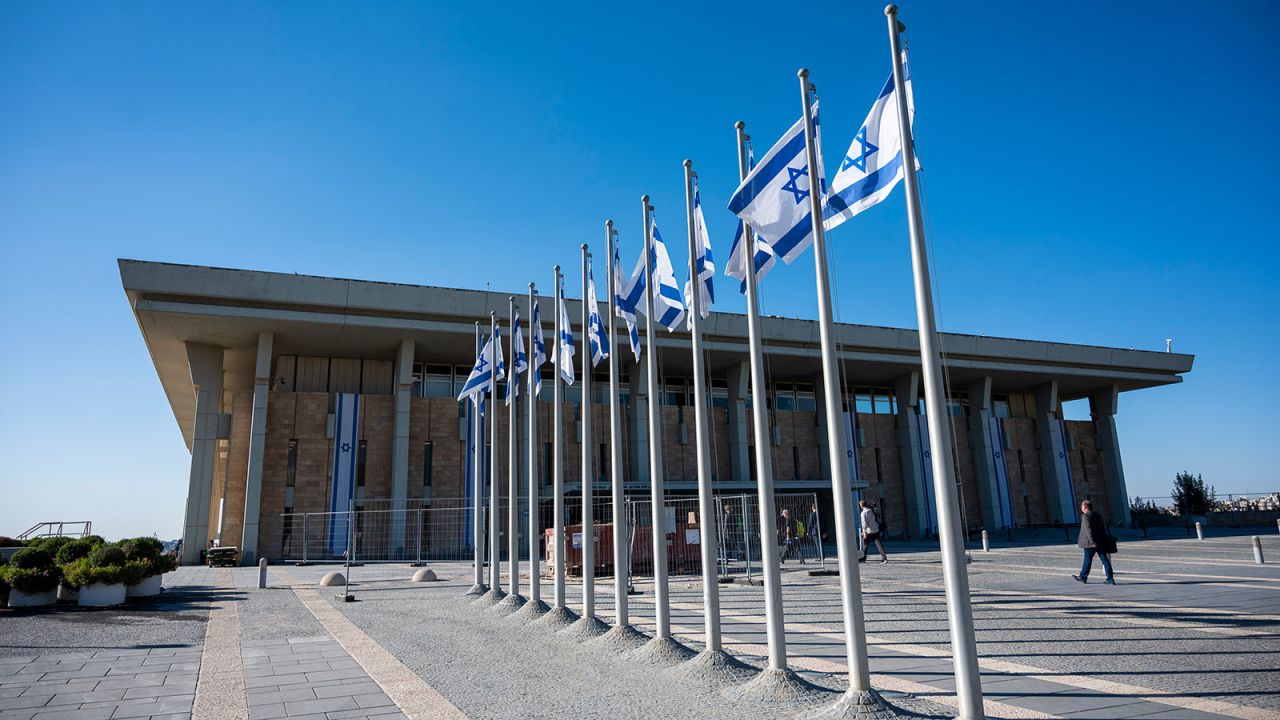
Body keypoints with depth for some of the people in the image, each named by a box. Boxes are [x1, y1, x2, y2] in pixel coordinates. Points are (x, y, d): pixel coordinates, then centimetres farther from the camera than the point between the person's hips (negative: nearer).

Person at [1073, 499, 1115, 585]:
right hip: (1101, 542, 7)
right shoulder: (1098, 515, 13)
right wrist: (1104, 539, 20)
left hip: (1090, 543, -7)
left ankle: (1083, 576, 18)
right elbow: (1103, 527, 15)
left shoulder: (1085, 516, -11)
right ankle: (1110, 579, 3)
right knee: (1104, 559, 5)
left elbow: (1088, 529, -19)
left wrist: (1092, 542, -21)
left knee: (1087, 559, 5)